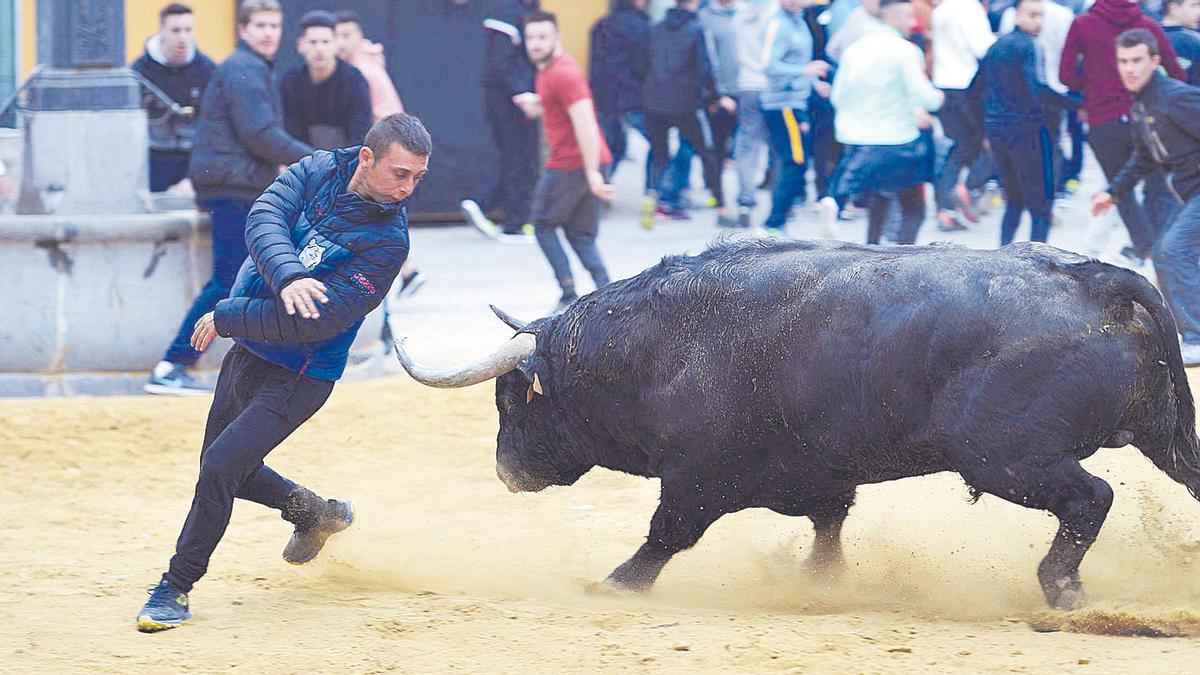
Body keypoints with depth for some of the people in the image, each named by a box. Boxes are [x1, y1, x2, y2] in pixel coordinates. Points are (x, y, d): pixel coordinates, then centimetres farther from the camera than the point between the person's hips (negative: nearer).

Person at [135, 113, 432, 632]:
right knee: (220, 467, 20)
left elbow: (311, 321, -25)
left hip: (297, 376, -6)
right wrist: (287, 278, -41)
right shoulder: (317, 171, -5)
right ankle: (312, 512, 43)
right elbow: (264, 220, -22)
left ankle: (176, 588, -1)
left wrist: (225, 318, -18)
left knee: (219, 468, -16)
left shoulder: (387, 242, -20)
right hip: (246, 353, 6)